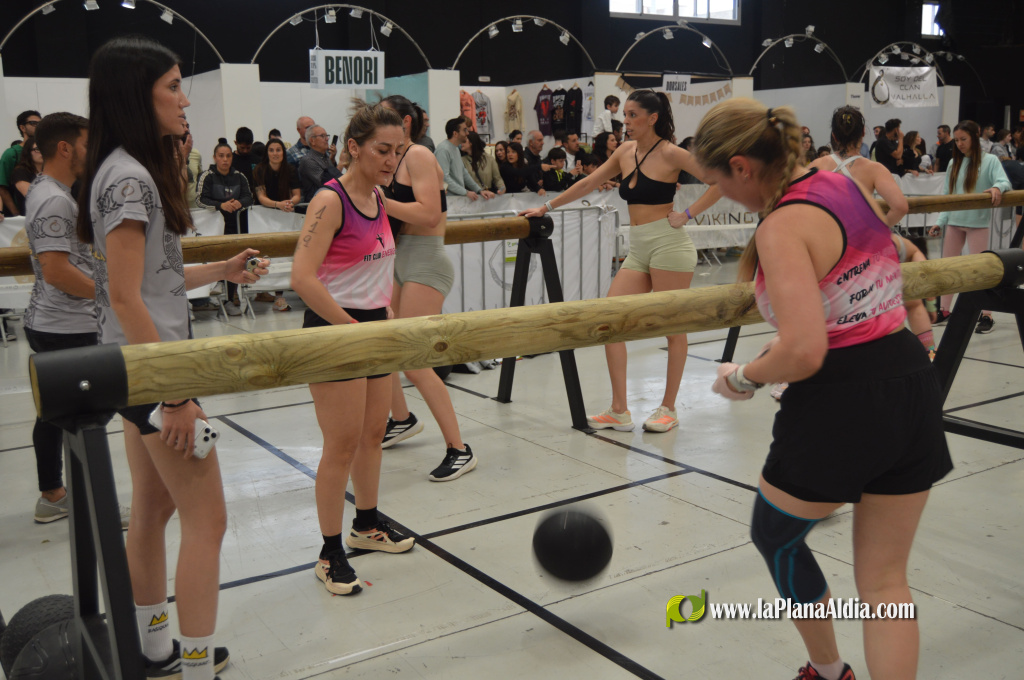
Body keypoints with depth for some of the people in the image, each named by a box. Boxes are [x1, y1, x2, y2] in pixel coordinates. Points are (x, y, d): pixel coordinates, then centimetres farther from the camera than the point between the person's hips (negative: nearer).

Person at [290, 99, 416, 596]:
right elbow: (303, 279, -25)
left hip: (374, 326, 8)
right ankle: (330, 554, 11)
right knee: (342, 444, -3)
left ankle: (367, 524, 36)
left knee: (373, 433, 17)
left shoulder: (378, 196, 8)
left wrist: (387, 315, 10)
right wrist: (355, 328, -21)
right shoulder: (330, 201, -17)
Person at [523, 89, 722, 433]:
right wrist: (546, 207, 19)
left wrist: (688, 214, -12)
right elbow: (588, 184, 19)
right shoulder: (625, 152, 12)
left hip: (668, 244, -7)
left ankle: (668, 409, 14)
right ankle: (619, 411, 5)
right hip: (637, 250, 7)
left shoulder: (670, 154, -6)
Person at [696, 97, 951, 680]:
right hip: (914, 385, 8)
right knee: (885, 578, 17)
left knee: (775, 536, 23)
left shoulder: (782, 228, -18)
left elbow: (803, 352, -27)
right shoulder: (847, 182, 7)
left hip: (839, 405, -8)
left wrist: (742, 377, -9)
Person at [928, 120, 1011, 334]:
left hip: (977, 222, -5)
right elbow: (948, 196, 10)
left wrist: (997, 188, -38)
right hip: (954, 221, 5)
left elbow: (1005, 182, -14)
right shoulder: (954, 163, 10)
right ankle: (944, 310, 21)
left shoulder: (989, 161, -3)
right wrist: (940, 221, 3)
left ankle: (986, 315, 4)